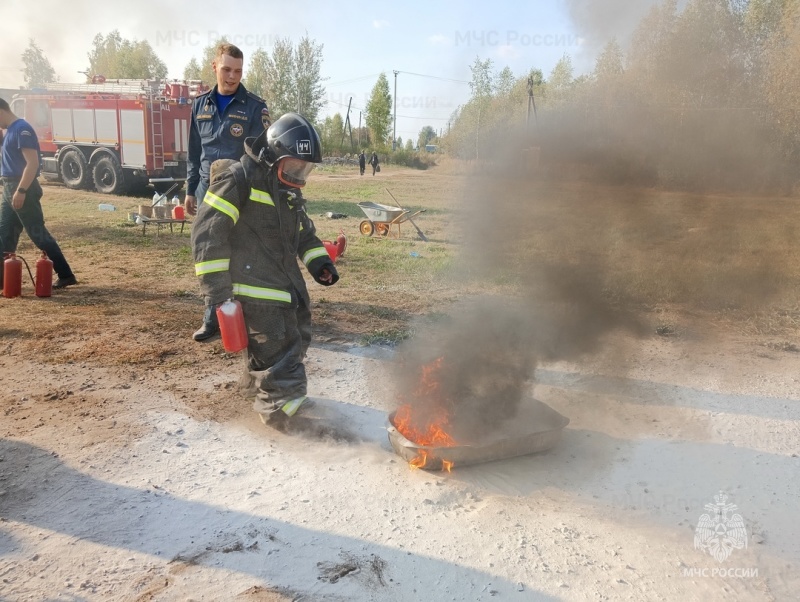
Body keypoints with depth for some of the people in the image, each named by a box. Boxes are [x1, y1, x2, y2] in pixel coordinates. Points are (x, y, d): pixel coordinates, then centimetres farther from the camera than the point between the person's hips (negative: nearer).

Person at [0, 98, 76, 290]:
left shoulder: (22, 129, -15)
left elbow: (33, 163, -23)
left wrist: (21, 191, -26)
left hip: (22, 189, -10)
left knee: (38, 233, -7)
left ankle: (65, 275, -3)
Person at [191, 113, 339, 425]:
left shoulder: (290, 191, 15)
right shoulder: (239, 179, -13)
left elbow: (304, 232, 26)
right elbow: (208, 231, -18)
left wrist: (319, 261, 8)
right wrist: (217, 287, -20)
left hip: (286, 281, 9)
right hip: (256, 286, -9)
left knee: (297, 335, 17)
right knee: (278, 346, -9)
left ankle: (261, 384, 36)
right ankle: (282, 405, 5)